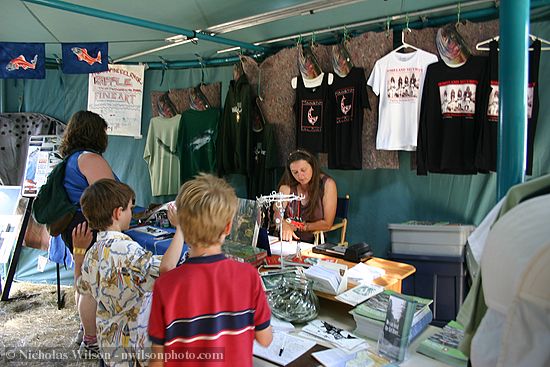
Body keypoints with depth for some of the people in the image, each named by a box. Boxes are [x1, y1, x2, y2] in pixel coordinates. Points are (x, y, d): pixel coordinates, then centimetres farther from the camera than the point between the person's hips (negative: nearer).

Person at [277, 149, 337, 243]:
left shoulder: (327, 184, -8)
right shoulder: (287, 186, -2)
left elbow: (327, 224, -7)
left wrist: (298, 227, -9)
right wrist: (284, 225, -33)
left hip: (316, 242, -2)